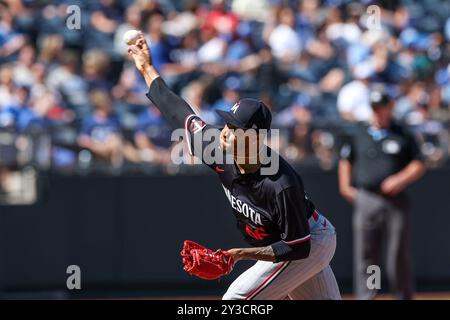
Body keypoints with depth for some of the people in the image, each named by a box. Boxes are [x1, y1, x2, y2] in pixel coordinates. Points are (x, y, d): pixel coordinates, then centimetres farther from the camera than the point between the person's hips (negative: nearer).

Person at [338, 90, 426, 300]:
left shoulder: (403, 135, 6)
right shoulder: (358, 133, 11)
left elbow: (419, 165, 5)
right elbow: (346, 160, 21)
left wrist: (401, 179, -11)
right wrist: (346, 186, 10)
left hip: (396, 201, -1)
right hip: (366, 201, 1)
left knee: (398, 256, 1)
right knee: (365, 255, -2)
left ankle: (404, 296, 10)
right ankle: (365, 296, -1)